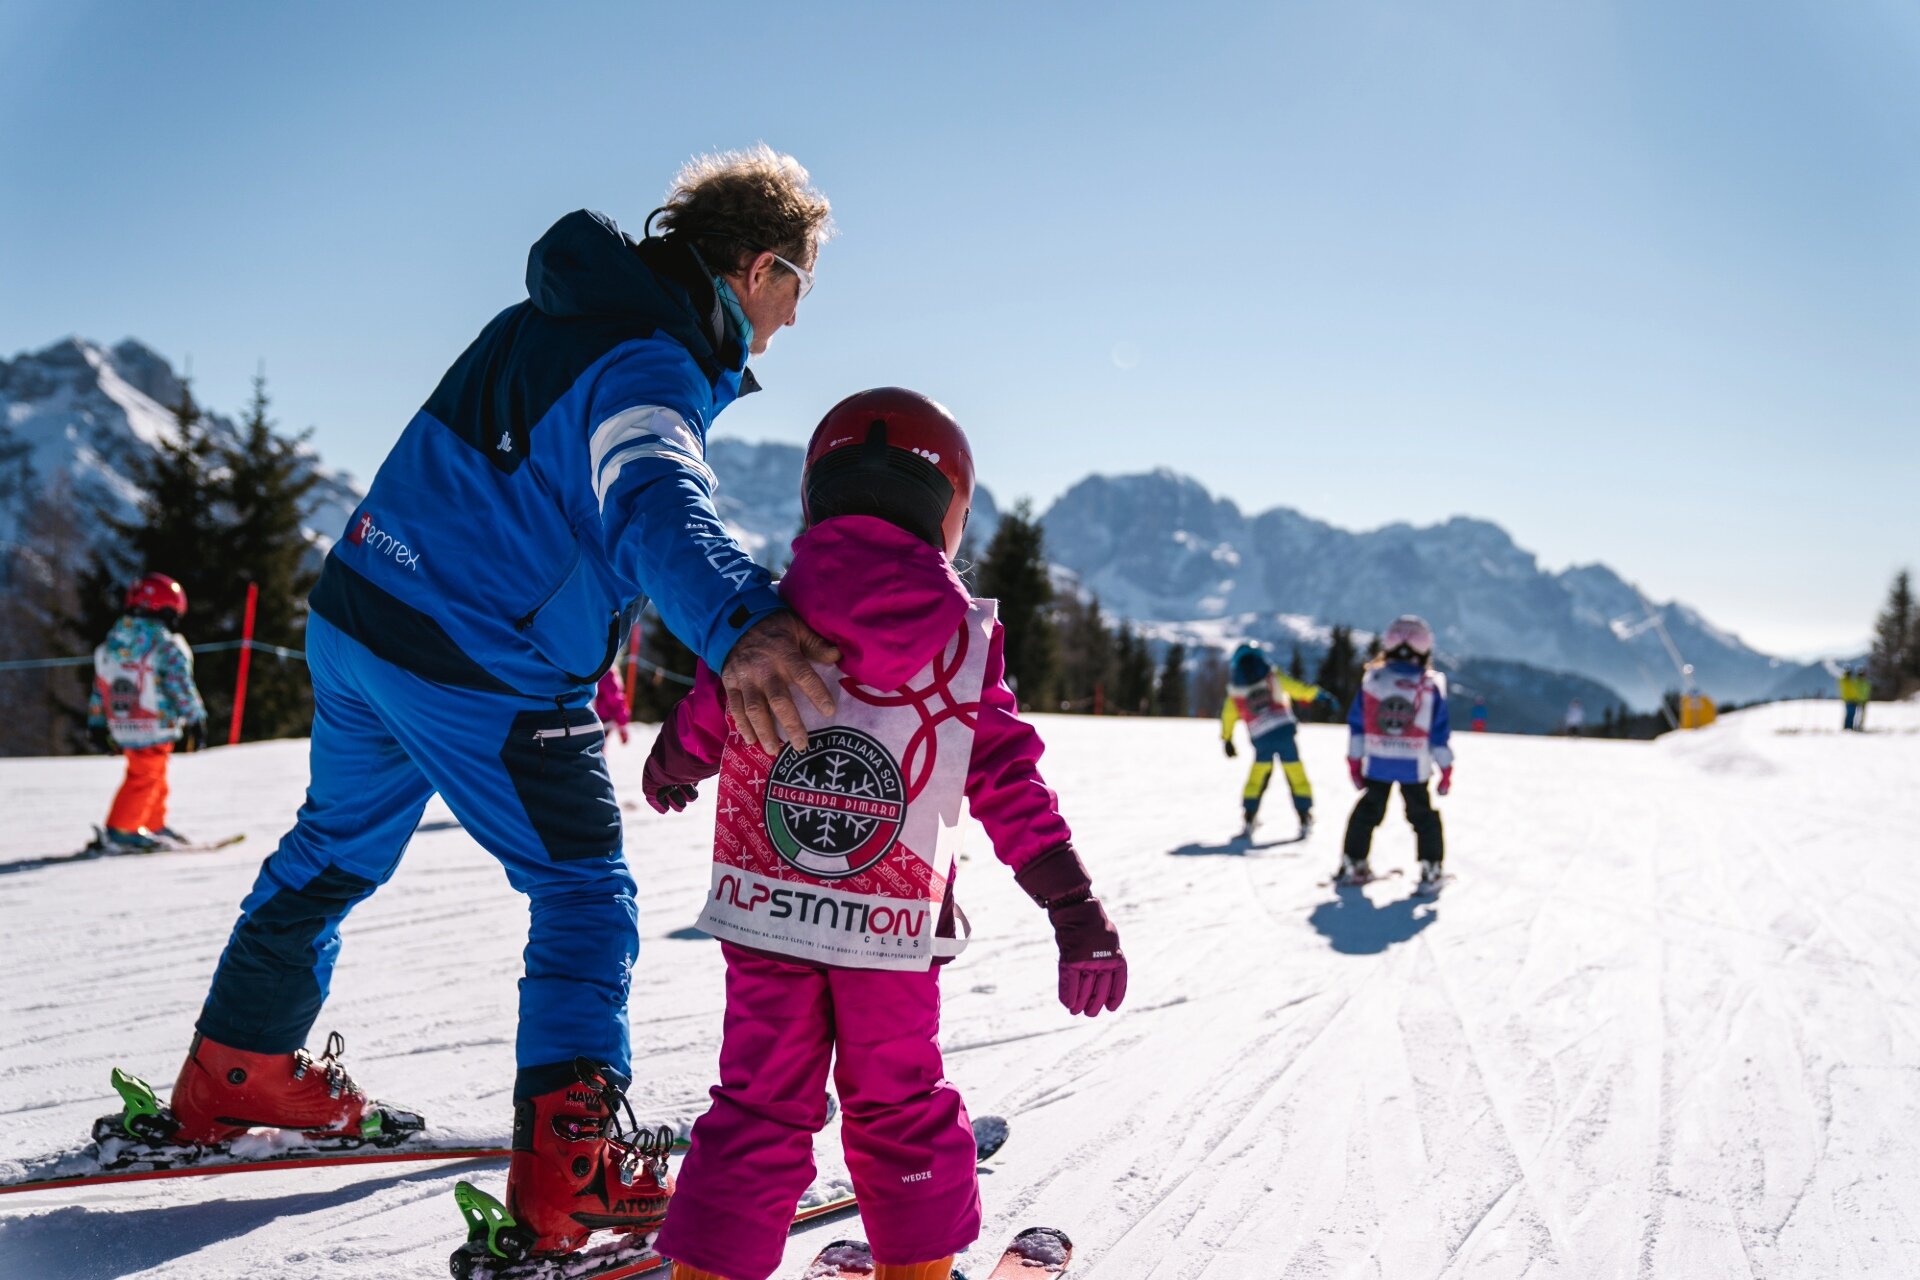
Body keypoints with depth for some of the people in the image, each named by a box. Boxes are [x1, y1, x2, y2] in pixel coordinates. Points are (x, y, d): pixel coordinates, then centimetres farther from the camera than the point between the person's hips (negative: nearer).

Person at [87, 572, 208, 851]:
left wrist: (97, 725, 20)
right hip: (156, 727, -7)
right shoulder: (168, 647, -11)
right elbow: (182, 687, -14)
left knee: (155, 777, 20)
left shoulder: (109, 644, 11)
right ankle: (119, 832, -6)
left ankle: (154, 827, 28)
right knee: (144, 778, -2)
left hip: (122, 728, 8)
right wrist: (196, 722, -8)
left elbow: (100, 690, 14)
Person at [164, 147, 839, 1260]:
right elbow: (655, 502, -42)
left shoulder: (566, 311, 11)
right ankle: (568, 1173, -2)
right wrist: (735, 620, -60)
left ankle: (236, 1072, 43)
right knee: (585, 892, 2)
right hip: (484, 677, -9)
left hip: (359, 618, 9)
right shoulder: (647, 365, -20)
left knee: (338, 847, 26)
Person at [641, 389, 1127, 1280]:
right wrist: (1078, 914, -2)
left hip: (762, 916, 1)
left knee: (759, 1108, 12)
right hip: (896, 930, 0)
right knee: (900, 1107, 17)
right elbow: (1012, 787, -6)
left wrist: (666, 774, 31)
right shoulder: (968, 640, -5)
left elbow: (695, 733, 8)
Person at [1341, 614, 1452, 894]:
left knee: (1367, 813, 17)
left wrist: (1354, 761, 9)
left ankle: (1353, 863, 21)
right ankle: (1431, 871, 8)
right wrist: (1446, 769, 5)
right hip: (1415, 767, -1)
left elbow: (1356, 724, 1)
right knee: (1423, 816, 12)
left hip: (1376, 765, 1)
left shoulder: (1371, 679, -3)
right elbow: (1439, 734, -3)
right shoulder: (1431, 686, -7)